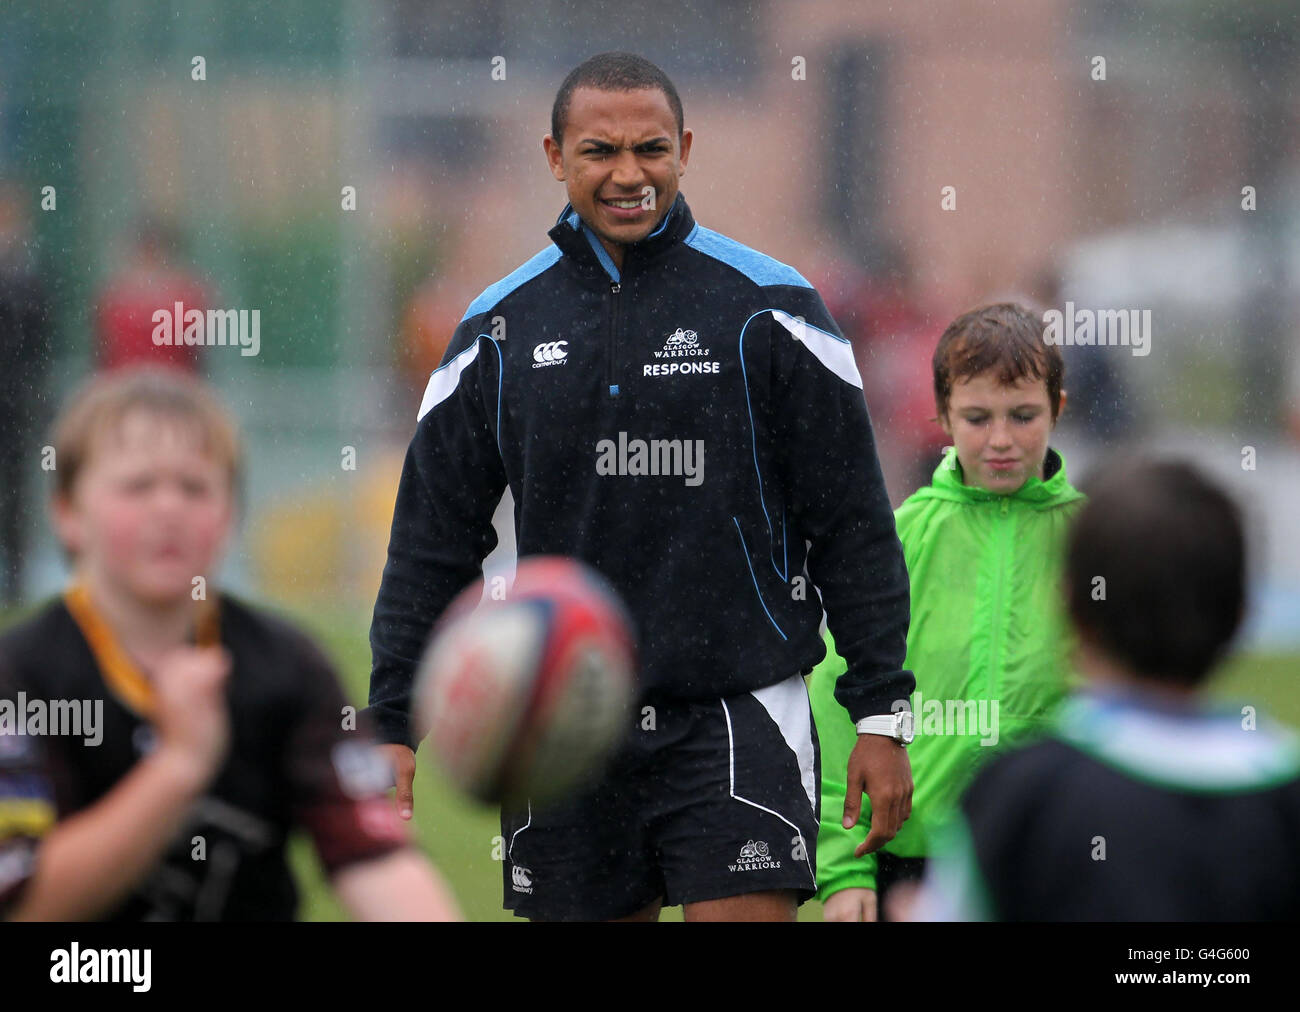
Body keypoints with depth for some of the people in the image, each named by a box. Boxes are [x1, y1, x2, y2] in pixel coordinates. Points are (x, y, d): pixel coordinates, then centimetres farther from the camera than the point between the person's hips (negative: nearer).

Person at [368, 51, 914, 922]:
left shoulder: (769, 310, -1)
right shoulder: (502, 327, 6)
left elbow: (854, 524, 0)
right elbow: (434, 539, 11)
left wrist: (881, 713, -4)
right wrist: (393, 725, 5)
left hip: (736, 716, -3)